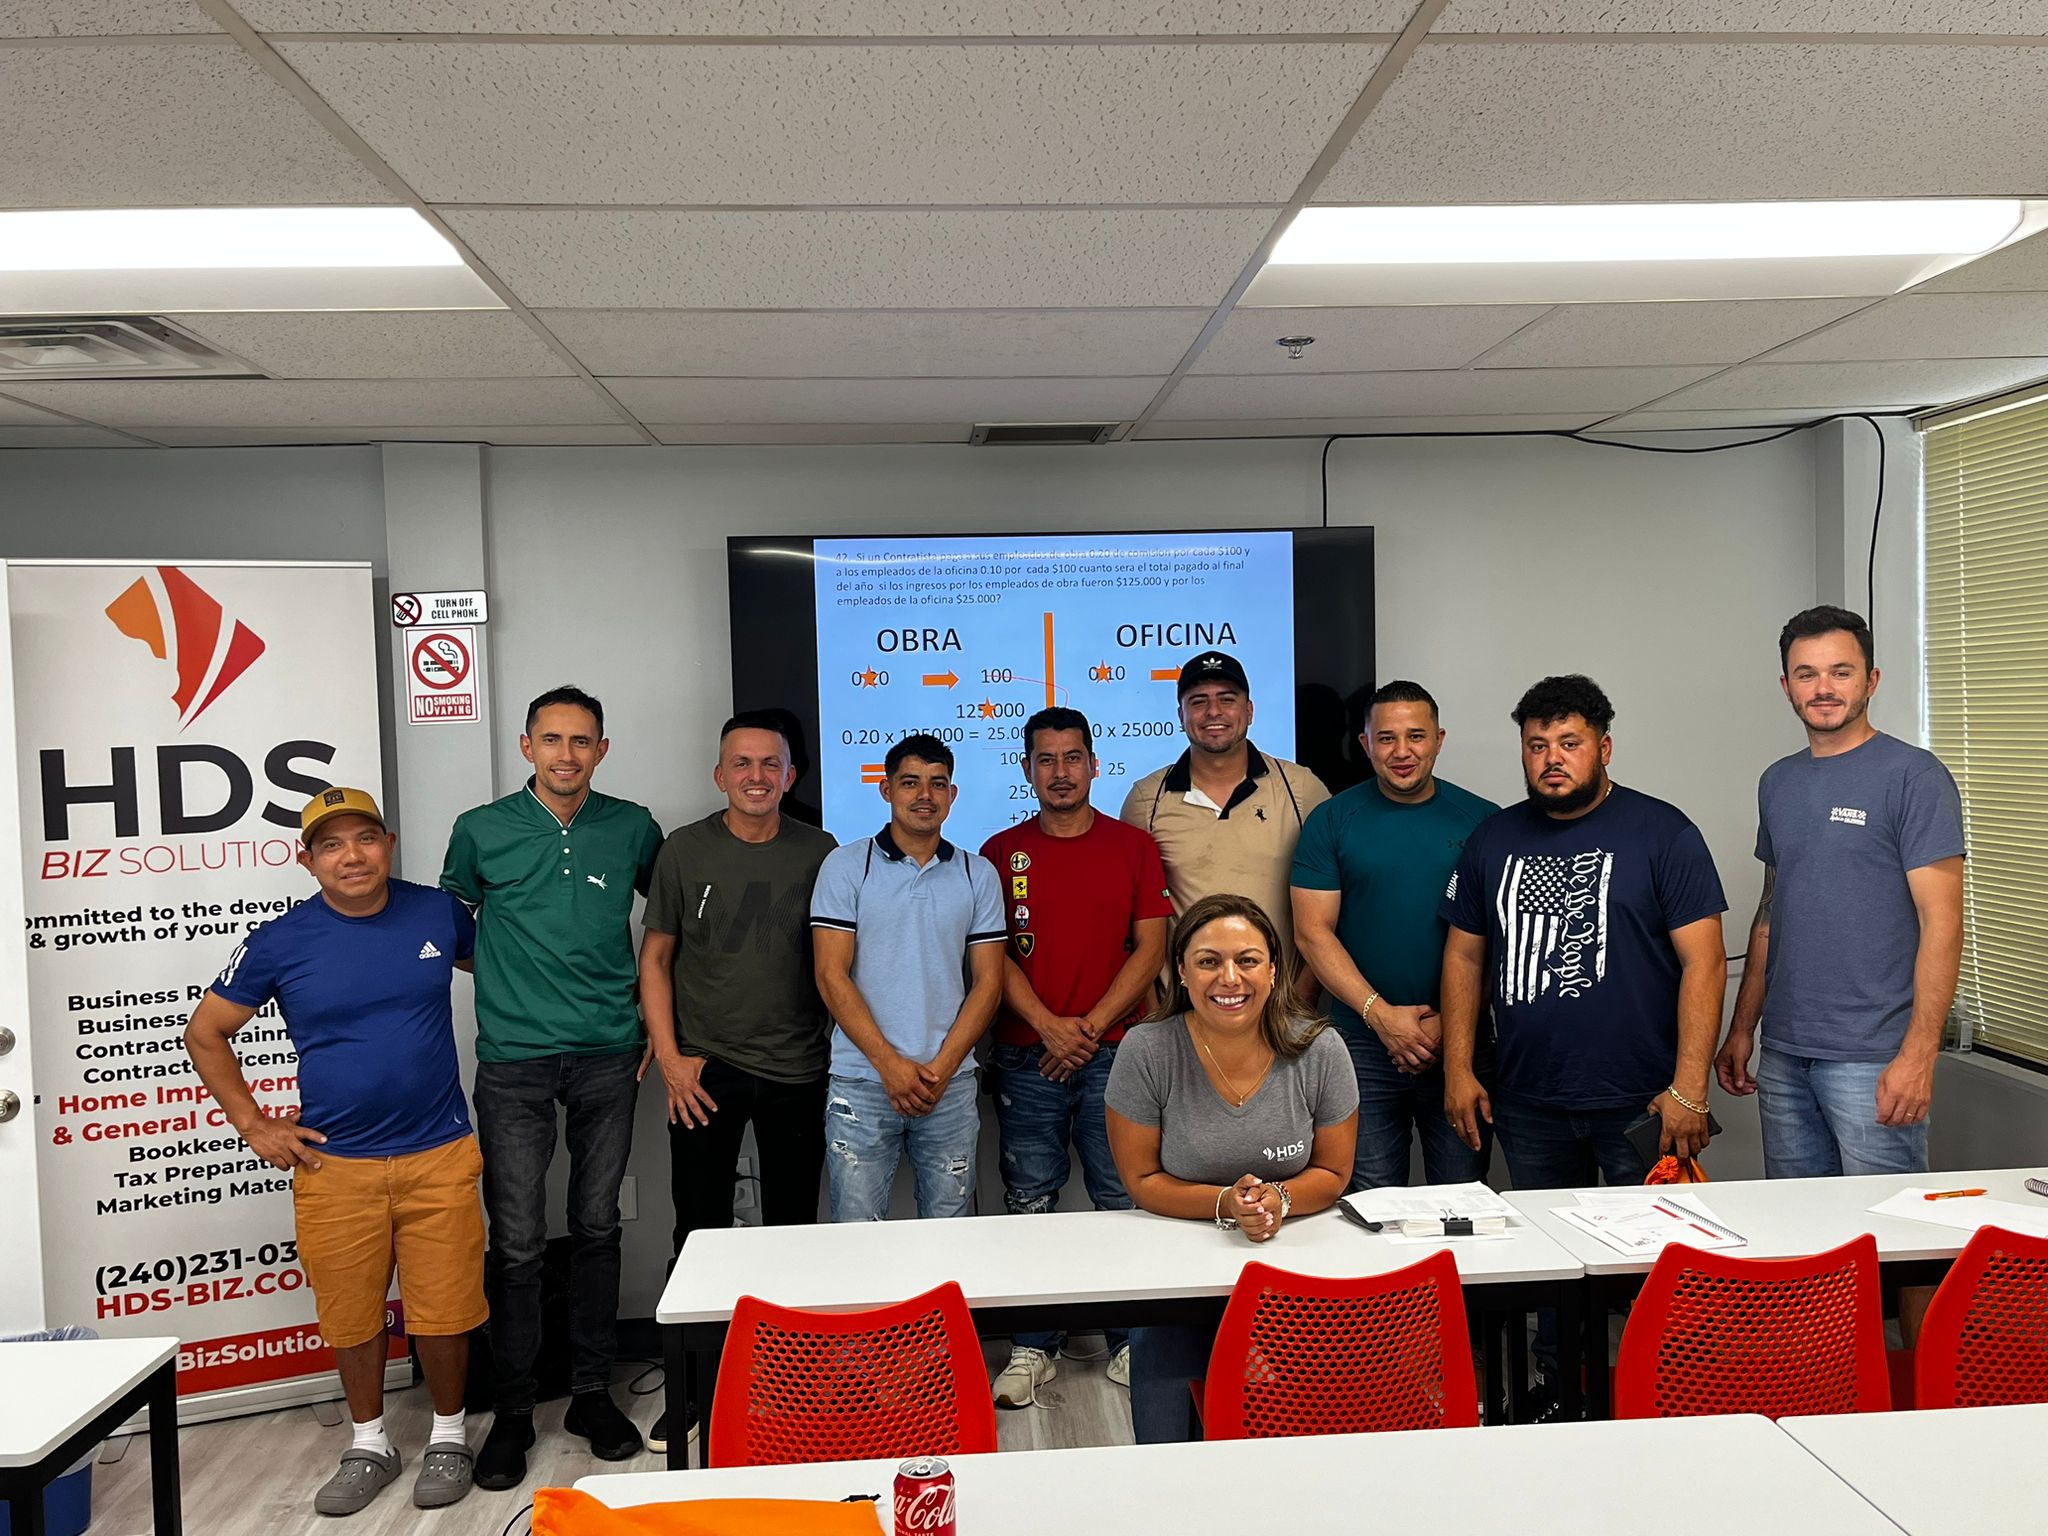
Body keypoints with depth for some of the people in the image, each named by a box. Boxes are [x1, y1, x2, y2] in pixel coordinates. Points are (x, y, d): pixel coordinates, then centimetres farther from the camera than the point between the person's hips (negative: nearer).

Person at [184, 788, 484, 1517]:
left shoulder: (438, 912, -2)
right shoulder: (280, 941, -4)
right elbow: (205, 1034, 7)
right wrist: (253, 1125, 2)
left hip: (438, 1155, 0)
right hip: (334, 1164, 0)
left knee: (442, 1311, 6)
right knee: (351, 1314, 12)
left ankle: (449, 1435, 29)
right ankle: (369, 1445, 34)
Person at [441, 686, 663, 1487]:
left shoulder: (633, 829, 4)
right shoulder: (481, 830, 1)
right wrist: (509, 977, 6)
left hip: (608, 1057, 1)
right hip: (515, 1061, -1)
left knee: (597, 1227, 10)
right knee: (516, 1241, 1)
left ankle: (592, 1392, 24)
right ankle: (512, 1408, 16)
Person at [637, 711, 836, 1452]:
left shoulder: (818, 852, 0)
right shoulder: (684, 850, -2)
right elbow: (656, 955, 2)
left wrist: (845, 1051, 3)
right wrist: (669, 1055, -5)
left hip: (797, 1072, 1)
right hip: (705, 1070, -1)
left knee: (792, 1231, 11)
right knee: (699, 1233, 5)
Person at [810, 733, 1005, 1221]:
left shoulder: (978, 874, 8)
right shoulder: (845, 866, 1)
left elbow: (988, 981, 5)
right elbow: (831, 975, -4)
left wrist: (941, 1067, -7)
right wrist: (890, 1063, -11)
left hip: (951, 1083, 2)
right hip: (860, 1083, -2)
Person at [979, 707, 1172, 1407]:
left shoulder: (1134, 845, 6)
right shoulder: (1001, 851, 7)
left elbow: (1151, 946, 1)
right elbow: (993, 954, 3)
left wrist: (1092, 1025, -8)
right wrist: (1047, 1025, -10)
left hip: (1114, 1052, 0)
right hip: (1027, 1055, 1)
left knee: (1125, 1201, 3)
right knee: (1029, 1204, 5)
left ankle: (1131, 1340, 18)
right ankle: (1032, 1348, 18)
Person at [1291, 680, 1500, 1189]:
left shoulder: (1482, 820, 4)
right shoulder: (1331, 821, 2)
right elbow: (1312, 931, -2)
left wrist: (1451, 1023, -8)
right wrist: (1379, 1013, -11)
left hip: (1462, 1042, 1)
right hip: (1363, 1043, 0)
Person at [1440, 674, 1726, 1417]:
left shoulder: (1662, 833, -3)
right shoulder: (1492, 839, 8)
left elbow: (1704, 960, -8)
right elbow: (1464, 955, 11)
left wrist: (1688, 1087, -13)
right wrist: (1458, 1068, 5)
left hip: (1640, 1104, -3)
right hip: (1528, 1104, 4)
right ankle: (1559, 1398, 29)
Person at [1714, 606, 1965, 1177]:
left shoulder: (1914, 776, -7)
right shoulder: (1777, 782, 12)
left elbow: (1941, 921, -12)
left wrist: (1918, 1054, -18)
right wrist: (1742, 1028, 15)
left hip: (1873, 1059, -6)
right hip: (1783, 1054, 6)